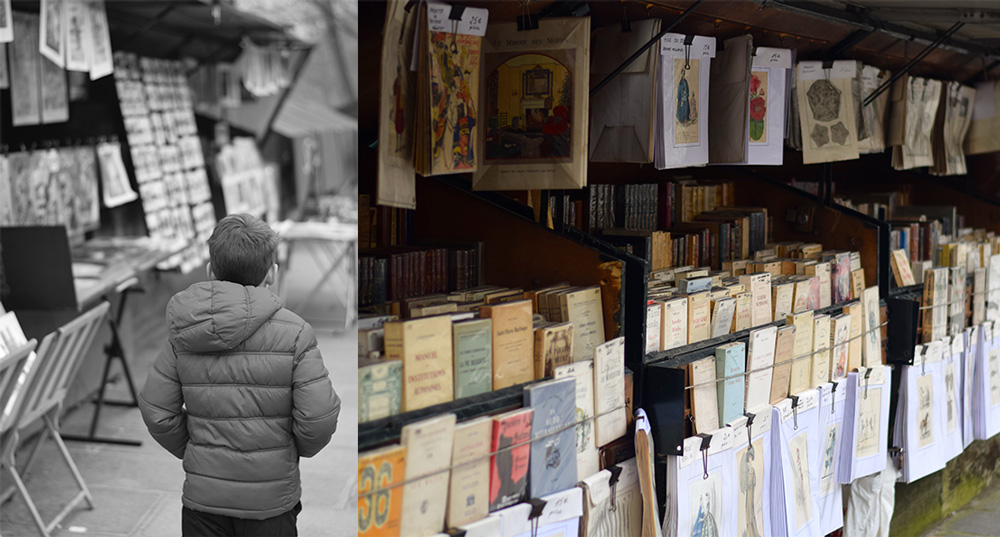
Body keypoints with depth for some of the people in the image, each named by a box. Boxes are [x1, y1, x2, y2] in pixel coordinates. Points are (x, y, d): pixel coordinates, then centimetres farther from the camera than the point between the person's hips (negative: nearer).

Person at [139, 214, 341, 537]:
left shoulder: (182, 336, -3)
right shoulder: (294, 333, -13)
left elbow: (157, 412, -1)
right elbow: (319, 417, -16)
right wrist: (299, 450, 5)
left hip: (202, 495, 3)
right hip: (269, 499, -3)